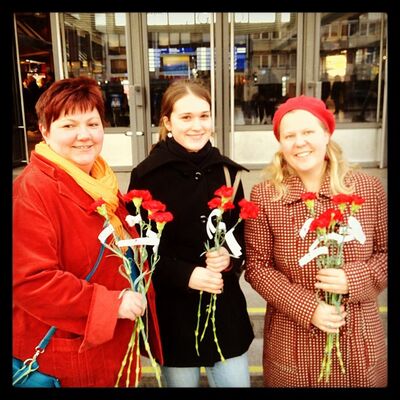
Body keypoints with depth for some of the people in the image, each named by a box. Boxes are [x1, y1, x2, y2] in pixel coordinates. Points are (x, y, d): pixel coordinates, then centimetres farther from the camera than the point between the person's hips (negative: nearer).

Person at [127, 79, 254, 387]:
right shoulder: (147, 175, -10)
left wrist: (230, 258, -12)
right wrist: (186, 275, -20)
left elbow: (243, 234, 9)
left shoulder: (226, 170, 1)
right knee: (181, 381, 16)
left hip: (225, 307, 3)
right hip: (172, 312, -3)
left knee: (236, 381, 15)